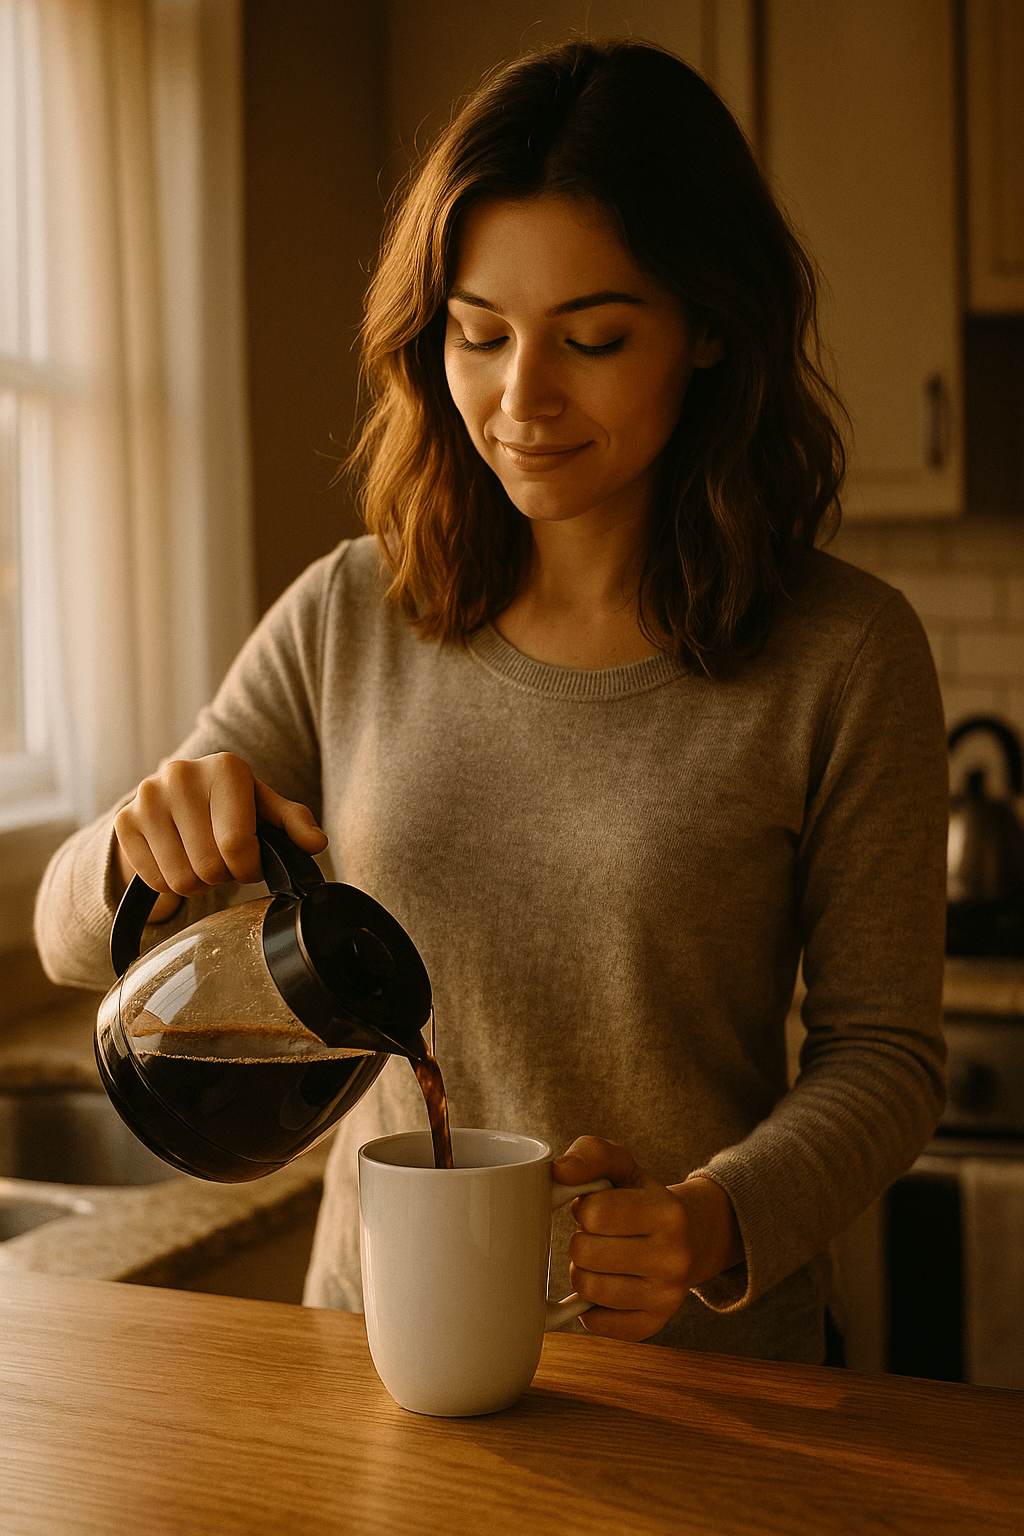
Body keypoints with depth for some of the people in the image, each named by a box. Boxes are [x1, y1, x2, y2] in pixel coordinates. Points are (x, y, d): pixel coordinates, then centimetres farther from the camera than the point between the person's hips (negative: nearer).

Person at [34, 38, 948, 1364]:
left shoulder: (842, 656, -8)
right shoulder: (347, 622, 0)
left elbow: (882, 1048, -2)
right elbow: (77, 940, 5)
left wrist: (723, 1226, -19)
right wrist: (150, 846, -17)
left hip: (698, 1368, -3)